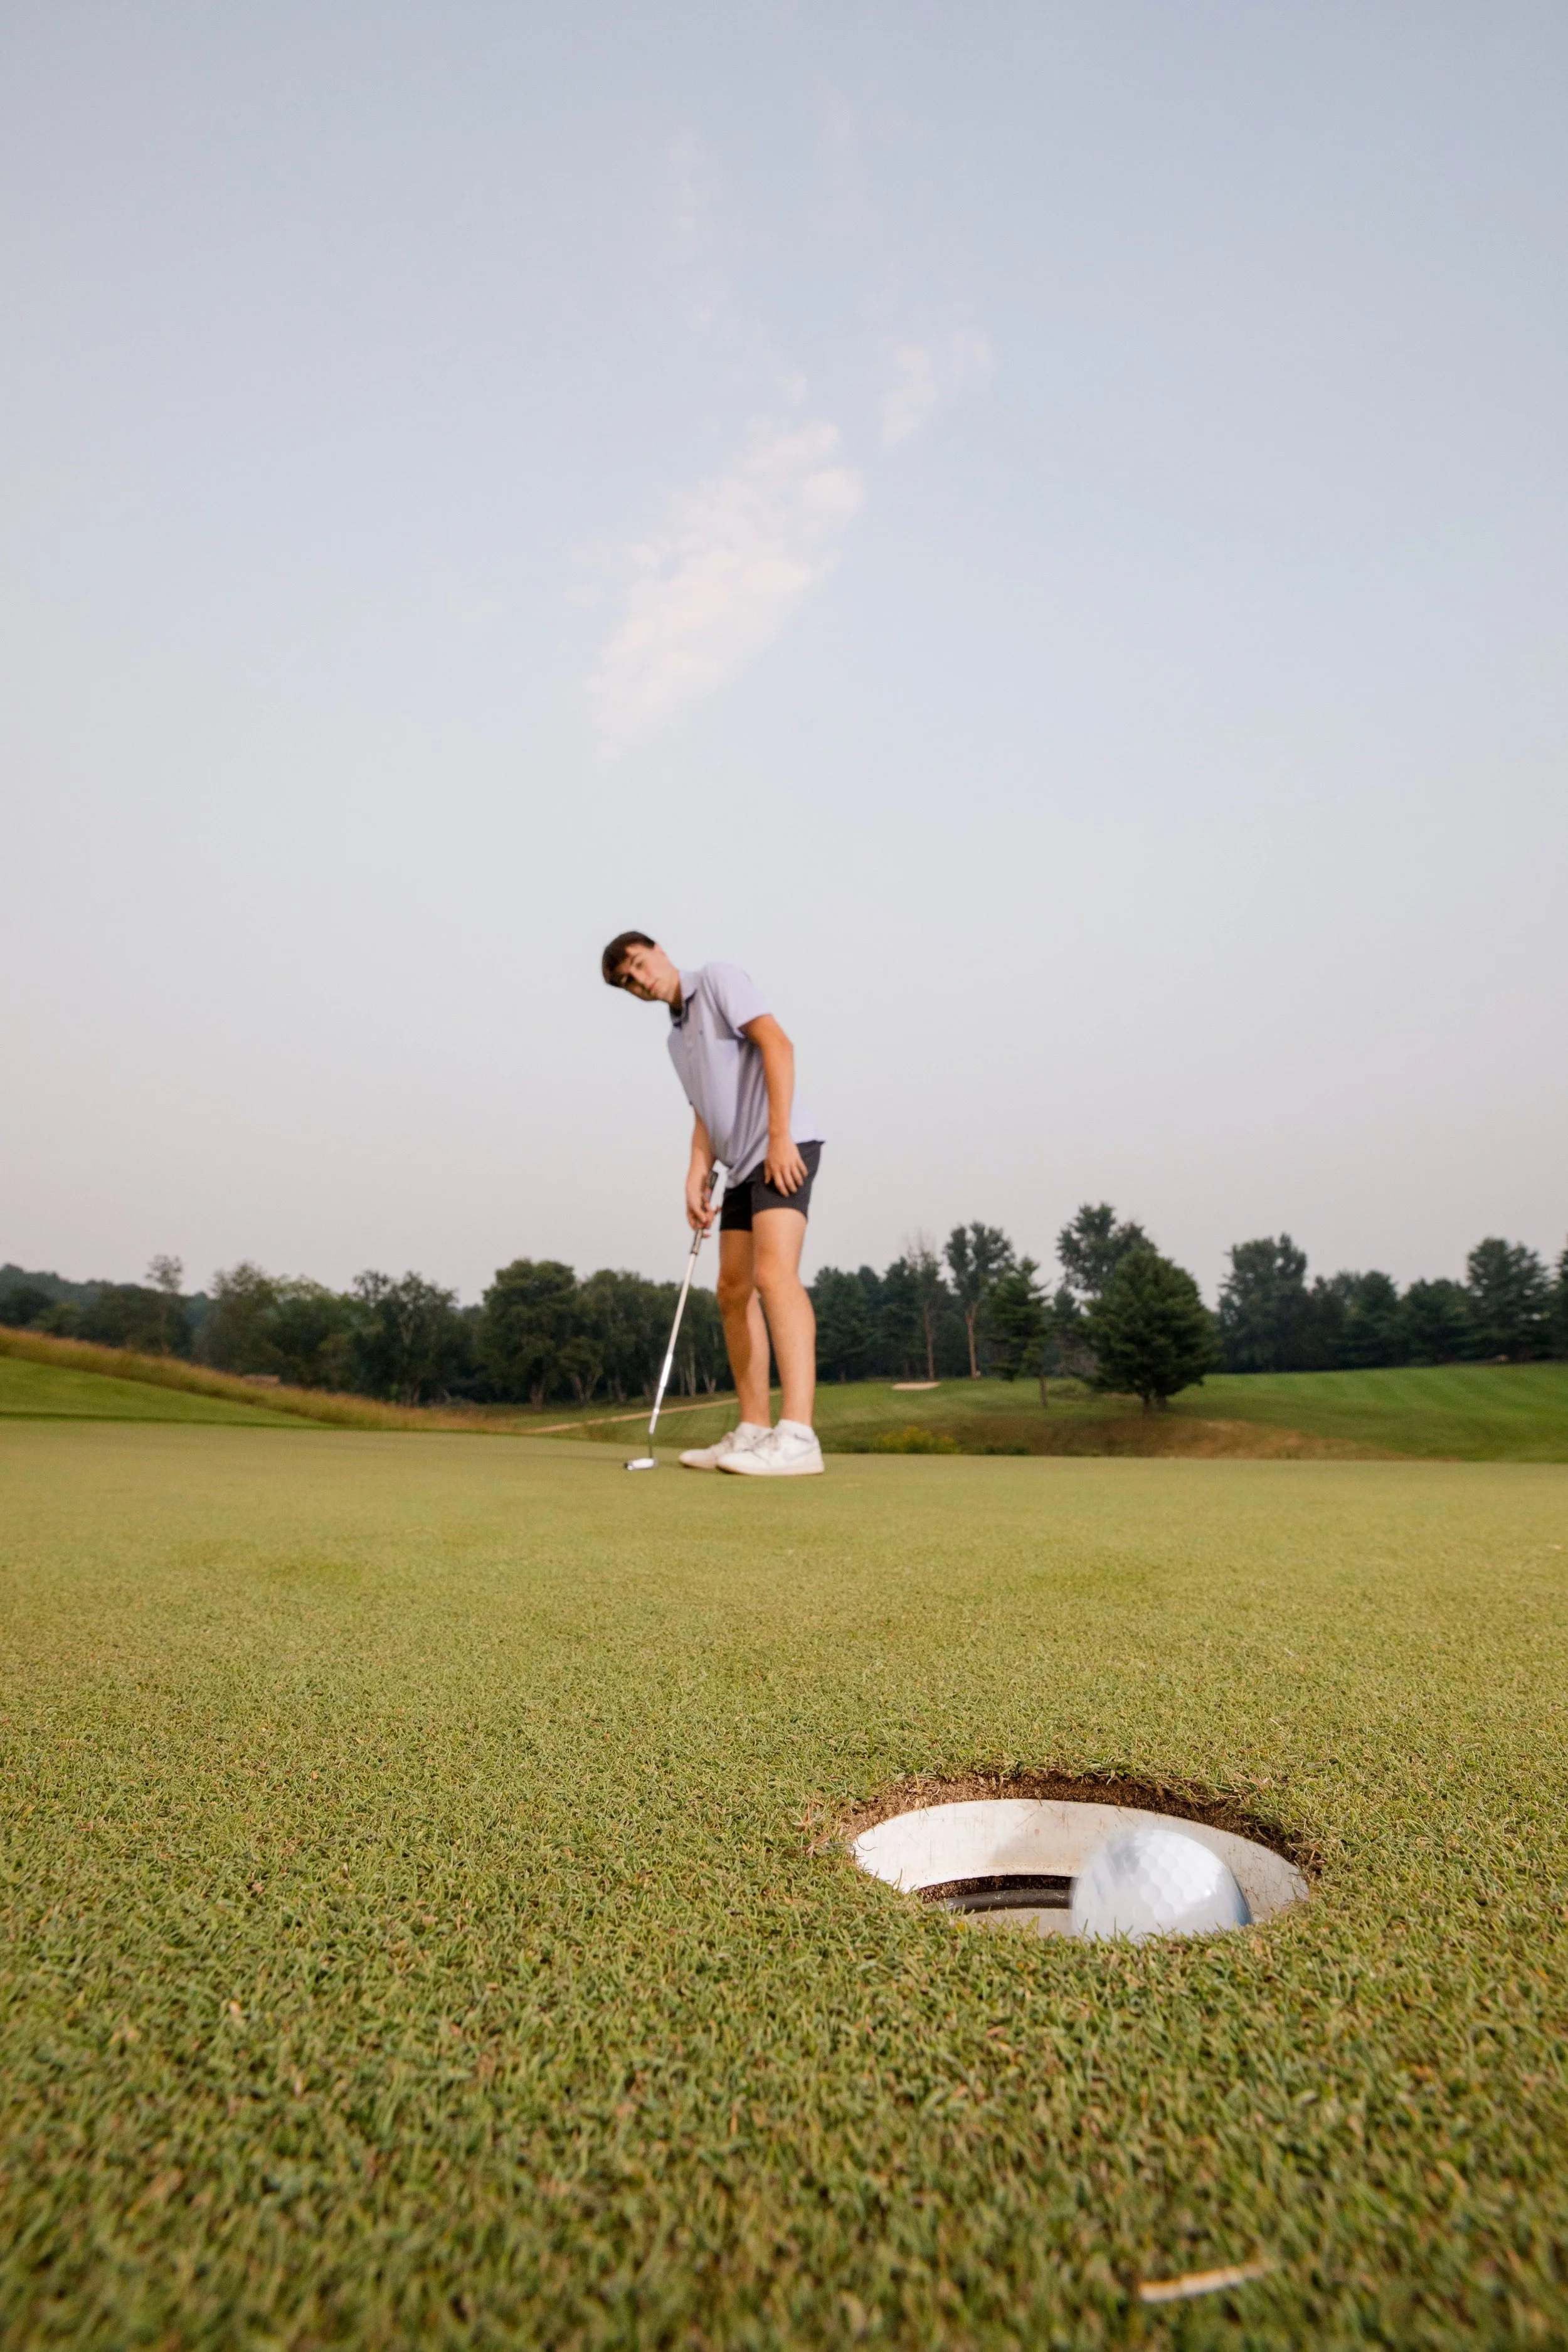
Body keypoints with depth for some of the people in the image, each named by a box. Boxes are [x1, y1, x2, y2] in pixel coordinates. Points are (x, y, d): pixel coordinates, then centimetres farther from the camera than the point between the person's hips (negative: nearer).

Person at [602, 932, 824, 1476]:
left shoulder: (719, 979, -1)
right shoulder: (677, 1037, 23)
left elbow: (777, 1044, -14)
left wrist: (779, 1135, -22)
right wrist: (696, 1178, 4)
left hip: (782, 1150, -10)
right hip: (742, 1166, 10)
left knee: (775, 1273, -23)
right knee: (734, 1294, 7)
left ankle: (798, 1437, -29)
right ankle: (753, 1433, 11)